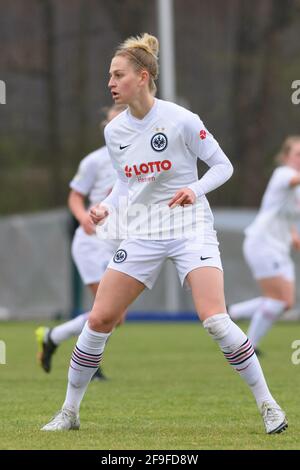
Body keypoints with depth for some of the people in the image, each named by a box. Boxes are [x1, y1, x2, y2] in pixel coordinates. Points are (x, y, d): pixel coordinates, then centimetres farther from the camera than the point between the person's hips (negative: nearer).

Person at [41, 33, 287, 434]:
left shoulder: (180, 120, -14)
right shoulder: (114, 131, 2)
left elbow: (223, 165, -6)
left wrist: (196, 190, -24)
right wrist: (106, 207, -1)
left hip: (190, 228, -5)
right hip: (143, 234, 5)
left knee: (214, 318, -21)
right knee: (99, 319, 1)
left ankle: (268, 405, -8)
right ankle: (69, 411, 15)